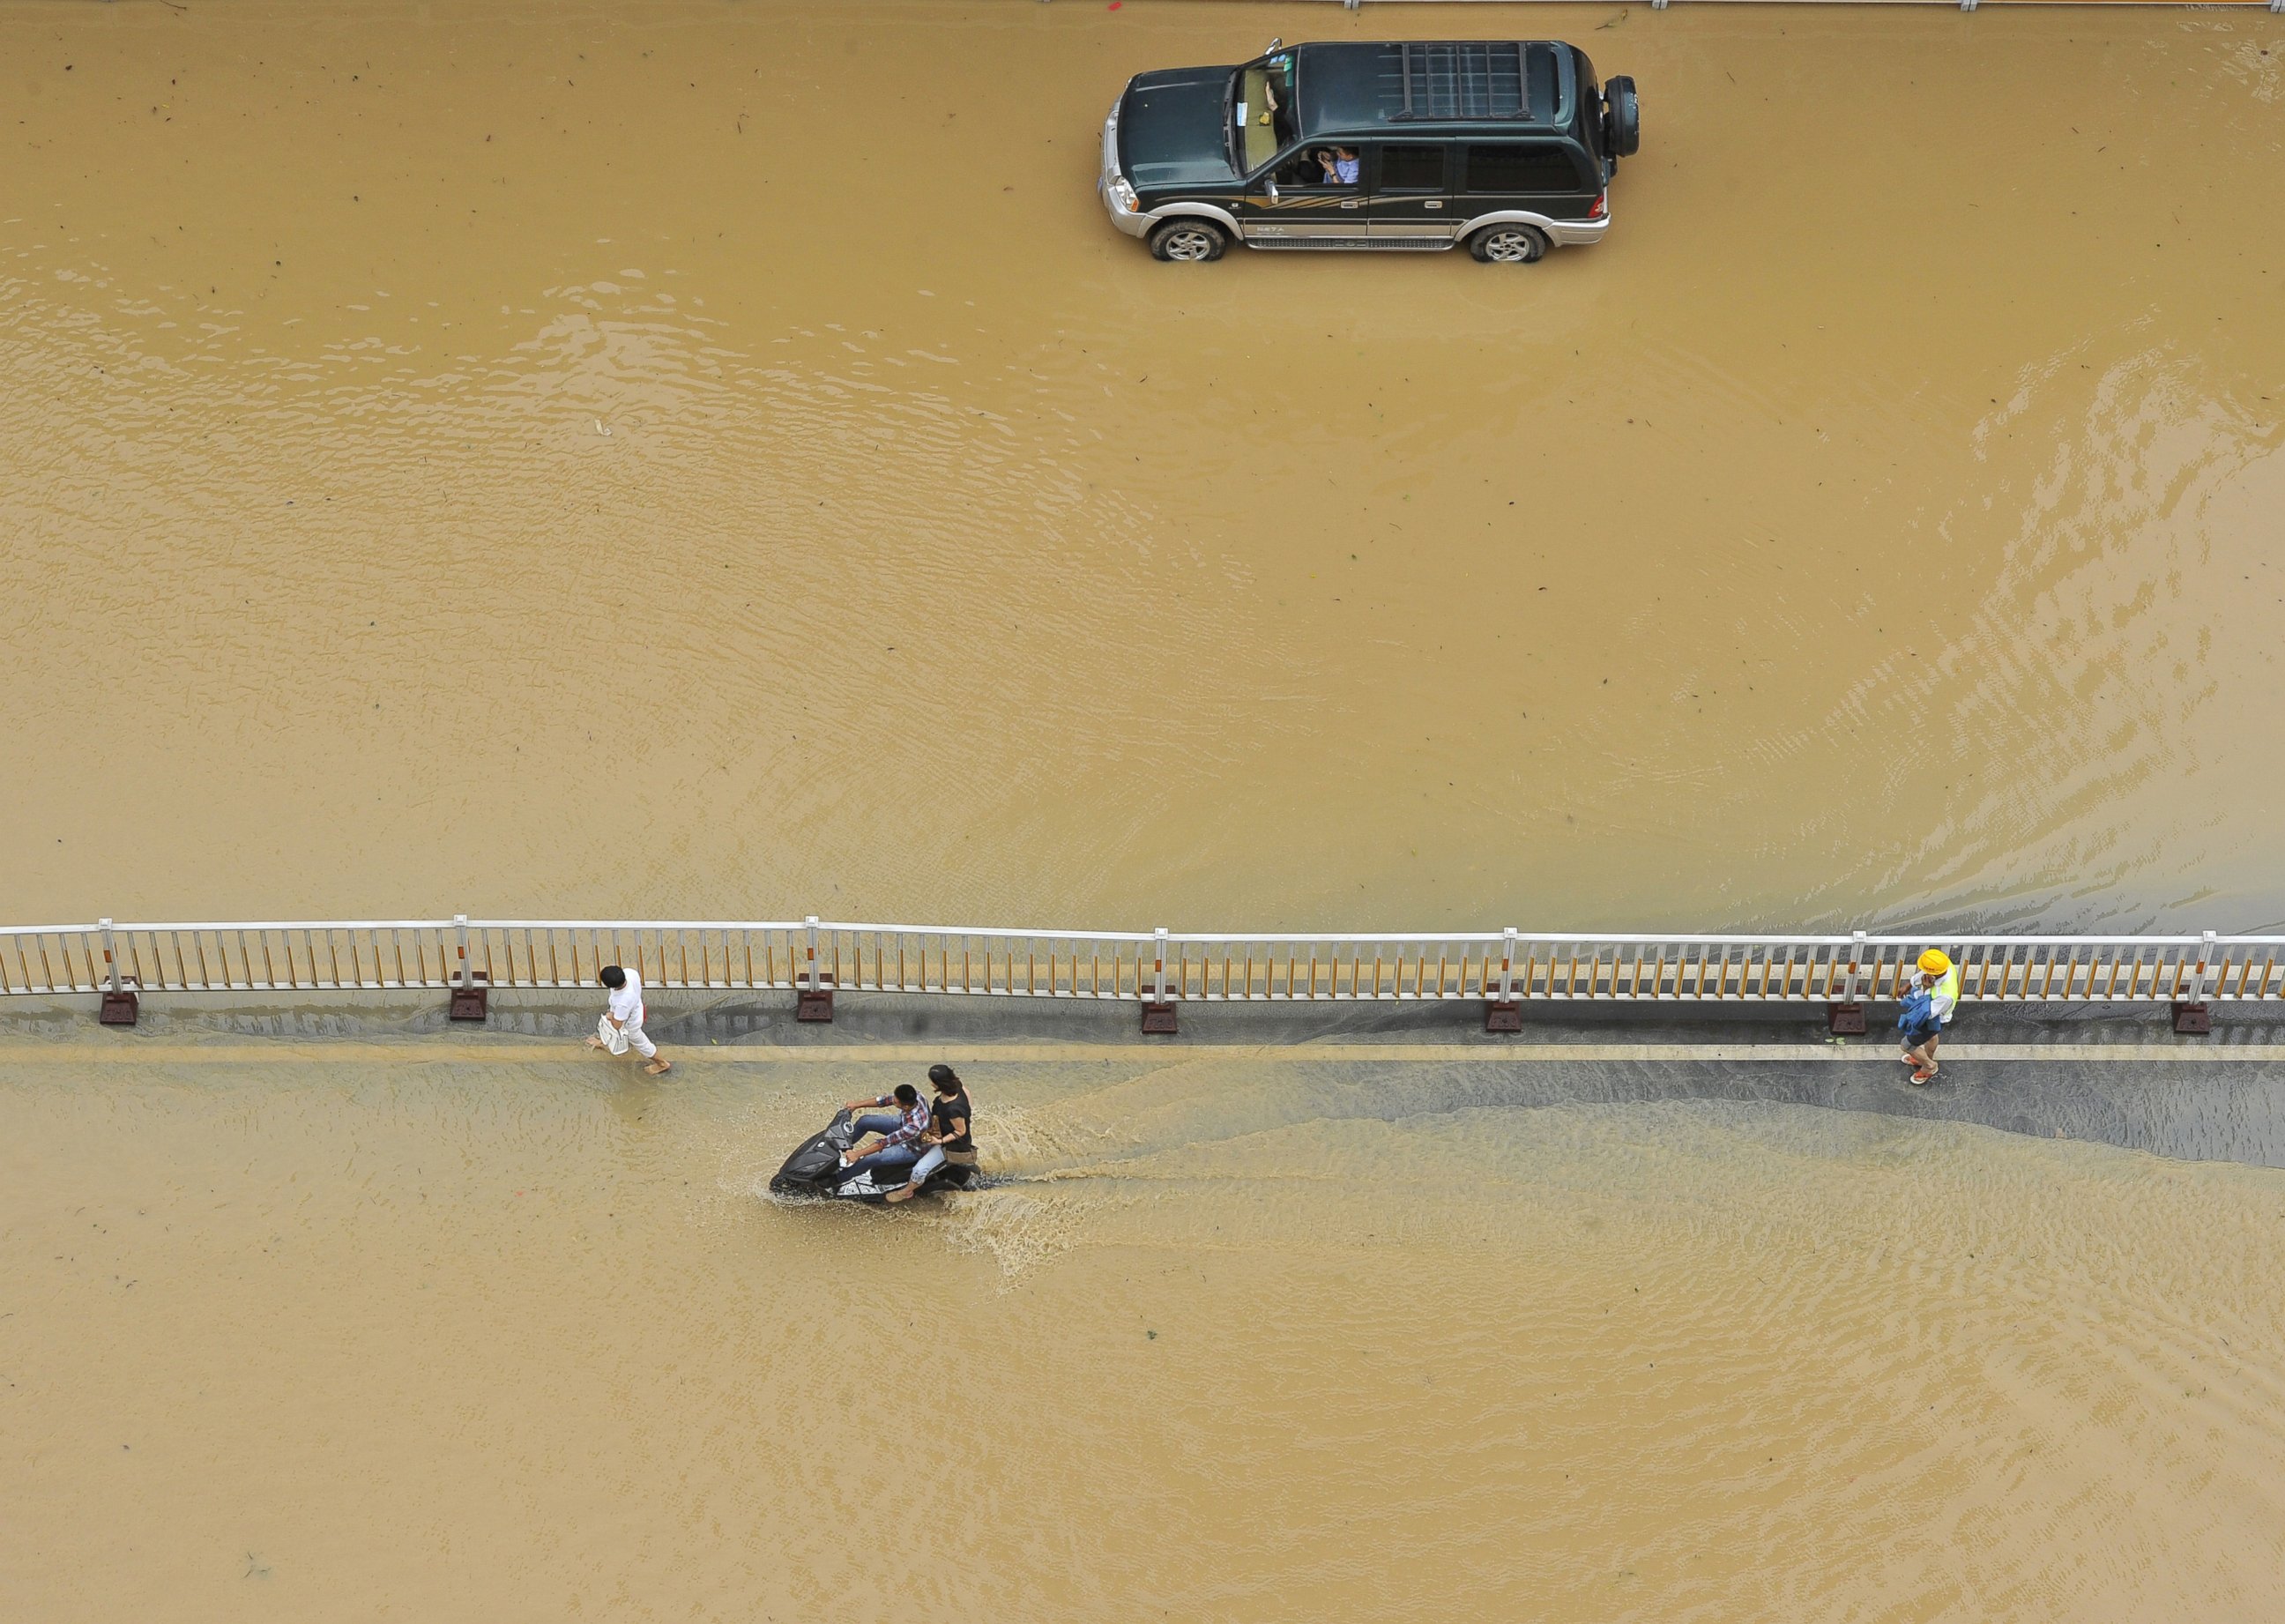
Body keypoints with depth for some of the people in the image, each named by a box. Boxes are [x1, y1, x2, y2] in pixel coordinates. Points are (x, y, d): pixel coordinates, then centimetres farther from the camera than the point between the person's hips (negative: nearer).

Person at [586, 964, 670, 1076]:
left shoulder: (623, 1003, -49)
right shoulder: (630, 972, -33)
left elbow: (617, 1025, -31)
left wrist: (610, 1016, -11)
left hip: (629, 1024, -7)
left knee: (641, 1044, 24)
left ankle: (662, 1064, 49)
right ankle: (605, 1042, 71)